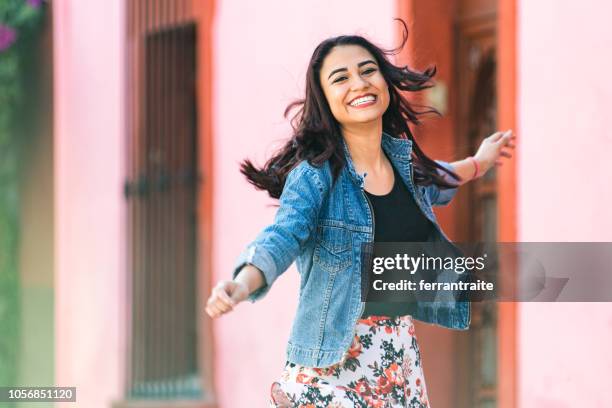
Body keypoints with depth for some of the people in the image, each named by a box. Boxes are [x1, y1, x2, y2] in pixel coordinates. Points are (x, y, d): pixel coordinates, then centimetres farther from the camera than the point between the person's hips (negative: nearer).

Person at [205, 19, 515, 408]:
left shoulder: (403, 156, 4)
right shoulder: (316, 173, -14)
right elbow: (283, 237, -29)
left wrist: (478, 164, 41)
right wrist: (241, 285, -48)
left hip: (400, 352, 6)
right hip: (333, 357, -6)